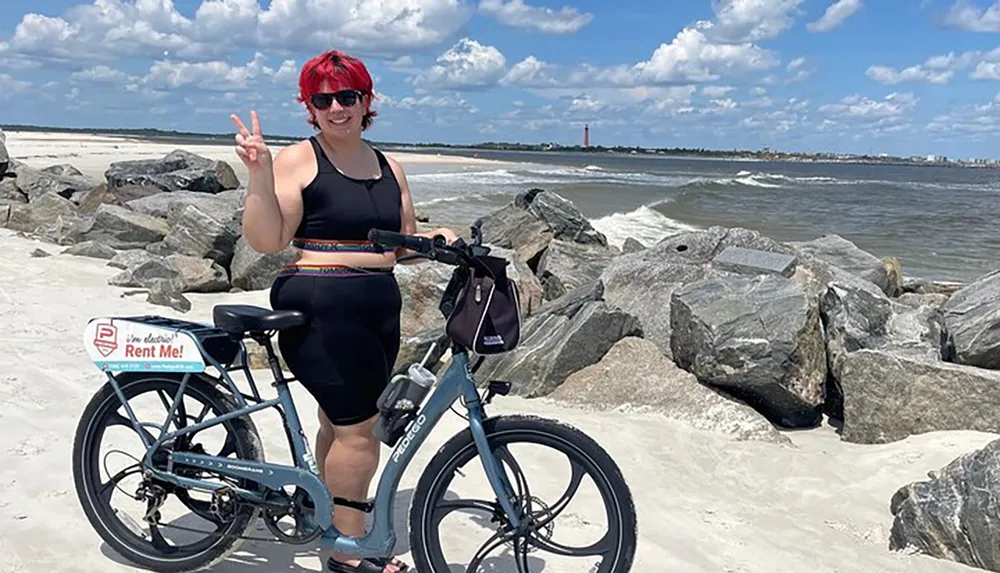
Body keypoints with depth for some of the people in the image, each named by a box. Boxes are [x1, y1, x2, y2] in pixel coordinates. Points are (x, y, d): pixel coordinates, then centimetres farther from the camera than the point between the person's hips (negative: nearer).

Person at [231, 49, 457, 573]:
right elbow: (266, 240, -12)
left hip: (379, 308, 6)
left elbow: (403, 244, 19)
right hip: (320, 308, -6)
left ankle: (331, 523, 29)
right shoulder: (298, 160, -4)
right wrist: (259, 172, -22)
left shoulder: (387, 167, 15)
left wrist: (438, 238, 0)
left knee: (342, 423, 14)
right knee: (358, 429, -8)